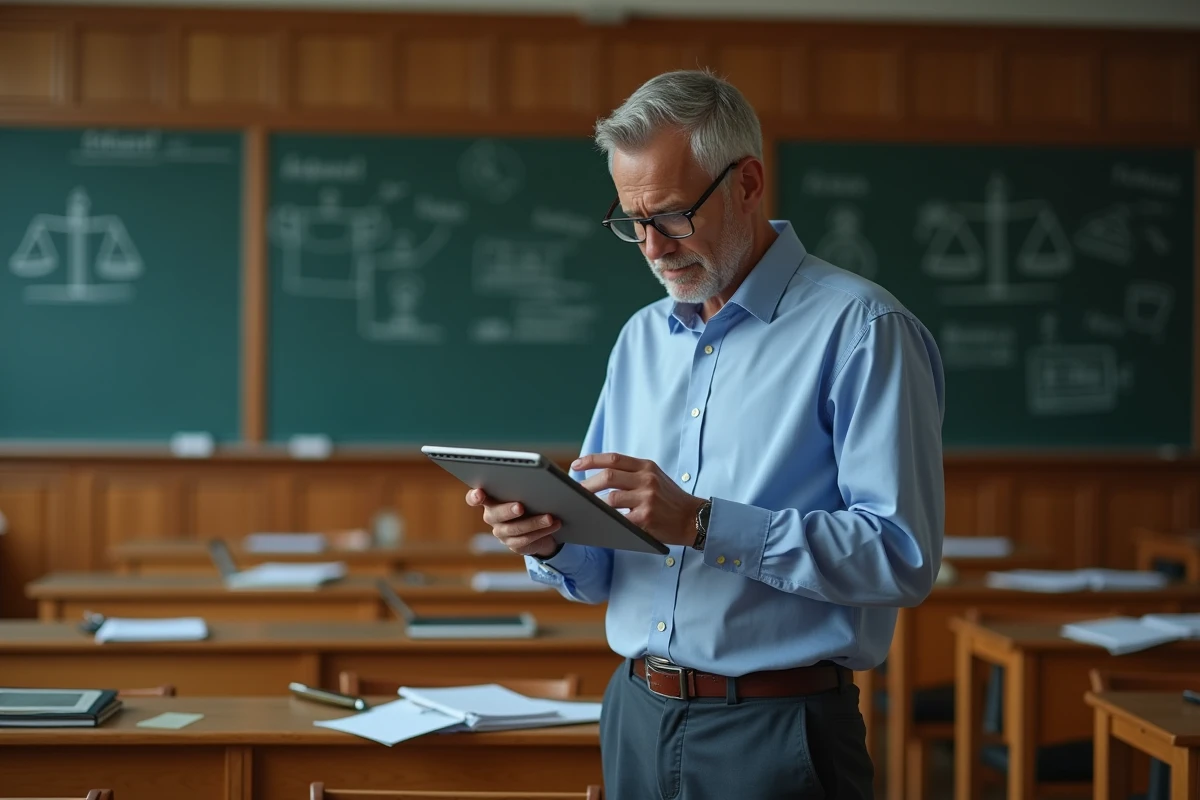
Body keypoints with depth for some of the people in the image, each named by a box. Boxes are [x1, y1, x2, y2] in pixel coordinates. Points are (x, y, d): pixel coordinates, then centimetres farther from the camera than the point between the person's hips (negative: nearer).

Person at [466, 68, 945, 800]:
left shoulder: (860, 328, -10)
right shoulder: (641, 338, 12)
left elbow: (904, 558, -19)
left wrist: (704, 523, -24)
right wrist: (550, 540, -8)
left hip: (776, 735, -6)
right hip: (636, 717, 6)